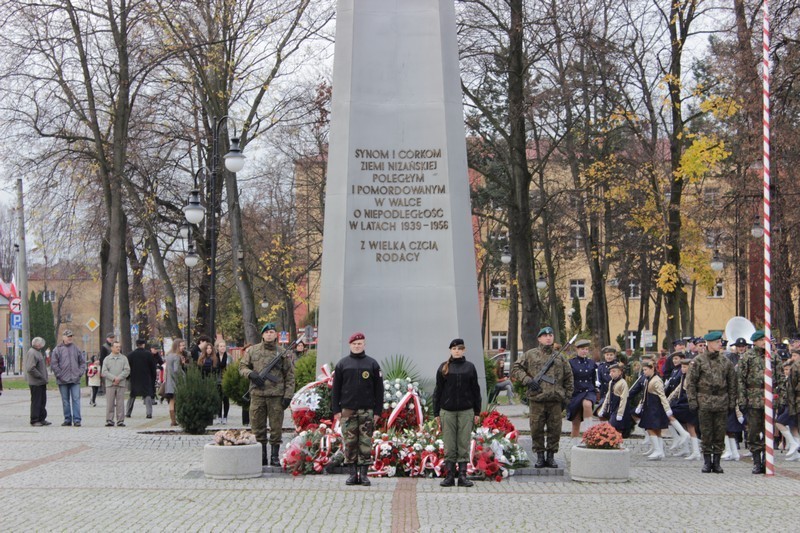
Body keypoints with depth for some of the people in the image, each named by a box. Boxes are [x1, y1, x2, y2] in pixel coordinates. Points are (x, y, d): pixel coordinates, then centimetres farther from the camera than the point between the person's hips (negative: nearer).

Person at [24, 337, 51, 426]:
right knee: (36, 401, -3)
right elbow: (30, 369, -24)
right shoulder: (32, 353, -16)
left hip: (41, 382, 10)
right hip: (35, 382, -10)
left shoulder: (38, 352, 17)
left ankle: (41, 419, 21)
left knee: (42, 401, 13)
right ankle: (34, 420, 3)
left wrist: (44, 378, 14)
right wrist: (40, 376, -18)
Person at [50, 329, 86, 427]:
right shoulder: (57, 349, 1)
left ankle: (77, 420, -4)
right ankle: (67, 419, 12)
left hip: (75, 380, 1)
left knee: (76, 399, -5)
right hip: (63, 381, -1)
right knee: (65, 401, 5)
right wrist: (59, 375, -8)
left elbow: (82, 362, 16)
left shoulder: (76, 349, 11)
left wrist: (80, 373, 4)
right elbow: (53, 364, -1)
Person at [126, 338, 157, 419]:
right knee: (148, 395, 1)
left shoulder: (130, 355, -1)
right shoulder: (149, 354, -3)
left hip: (134, 379, 2)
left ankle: (128, 413, 13)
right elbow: (153, 368, 0)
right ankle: (149, 413, -9)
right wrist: (153, 378, 9)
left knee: (131, 396, 12)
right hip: (146, 379, -2)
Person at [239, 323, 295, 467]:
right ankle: (261, 456, 15)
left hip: (276, 395, -1)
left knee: (276, 427, 2)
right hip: (257, 394, 1)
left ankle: (274, 456, 10)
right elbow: (242, 366, 13)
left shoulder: (283, 353, 4)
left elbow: (289, 376, 4)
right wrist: (250, 374, -10)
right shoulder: (252, 351, 8)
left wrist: (288, 395, -3)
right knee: (258, 427, 5)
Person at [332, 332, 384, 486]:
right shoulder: (342, 363, 8)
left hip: (367, 410, 0)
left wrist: (378, 411, 0)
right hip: (347, 411, 0)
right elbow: (336, 388, 8)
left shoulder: (372, 364, 8)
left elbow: (379, 389, 7)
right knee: (350, 443, 1)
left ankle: (364, 474, 4)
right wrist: (336, 410, 0)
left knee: (366, 443, -1)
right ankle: (353, 474, 7)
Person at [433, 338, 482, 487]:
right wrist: (436, 413, 3)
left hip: (466, 411, 0)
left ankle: (463, 476, 5)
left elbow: (475, 390, 10)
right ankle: (449, 476, 6)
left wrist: (477, 412, 6)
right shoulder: (444, 368, 5)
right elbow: (438, 391, 6)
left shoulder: (470, 367, 7)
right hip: (447, 412, 0)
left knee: (464, 444, 1)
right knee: (449, 446, 1)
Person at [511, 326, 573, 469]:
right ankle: (540, 456, 13)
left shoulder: (559, 357, 14)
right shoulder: (530, 355, 6)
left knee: (555, 429, 3)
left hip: (555, 400, 2)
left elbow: (568, 377, 20)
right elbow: (516, 369, 4)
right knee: (537, 429, 1)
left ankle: (551, 456, 14)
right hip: (536, 399, -2)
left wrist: (566, 396, 12)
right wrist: (527, 380, -9)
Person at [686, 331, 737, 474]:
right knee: (706, 433, 3)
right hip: (704, 402, -2)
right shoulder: (698, 361, 0)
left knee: (720, 433, 4)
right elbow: (690, 382, 0)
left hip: (722, 403, 2)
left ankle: (716, 462, 12)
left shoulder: (725, 362, 9)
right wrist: (692, 401, -6)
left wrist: (732, 402, 7)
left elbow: (732, 383, 13)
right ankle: (707, 462, 12)